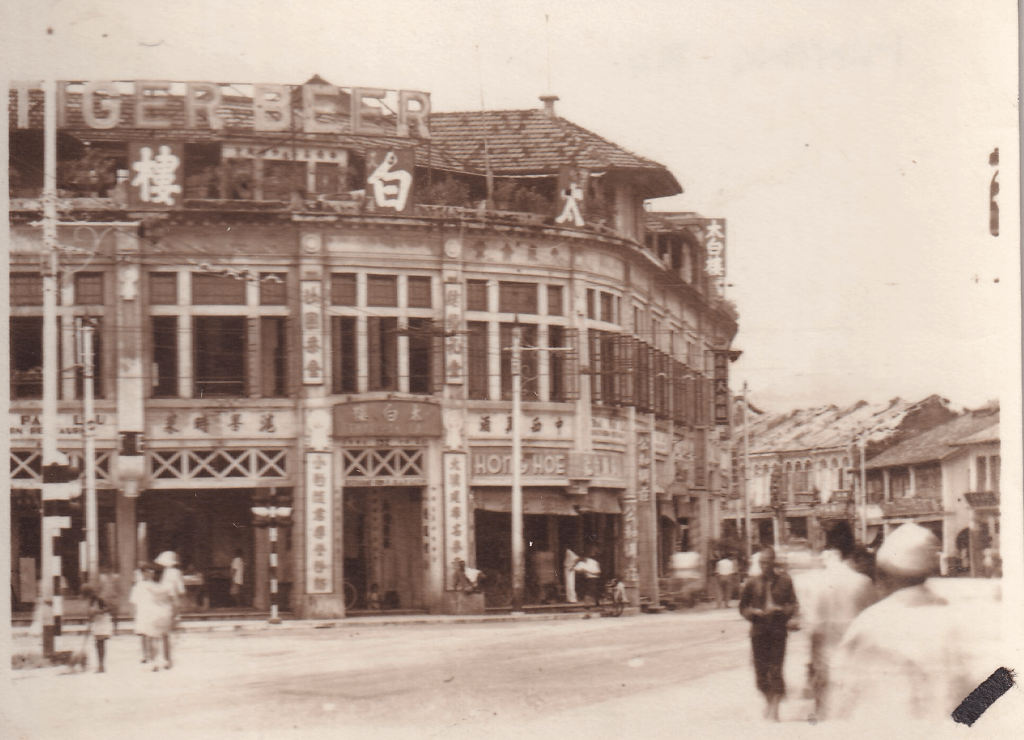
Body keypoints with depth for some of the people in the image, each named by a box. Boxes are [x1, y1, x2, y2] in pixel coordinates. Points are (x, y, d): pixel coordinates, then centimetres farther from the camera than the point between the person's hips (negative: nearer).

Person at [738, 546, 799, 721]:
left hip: (778, 630, -2)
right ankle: (769, 700, 25)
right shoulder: (752, 583, 6)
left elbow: (794, 606, 6)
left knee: (775, 669, -7)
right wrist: (754, 612, -8)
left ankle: (774, 709, -2)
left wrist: (780, 610, -13)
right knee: (760, 669, 2)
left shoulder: (785, 581, 4)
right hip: (758, 631, 2)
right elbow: (743, 607, 12)